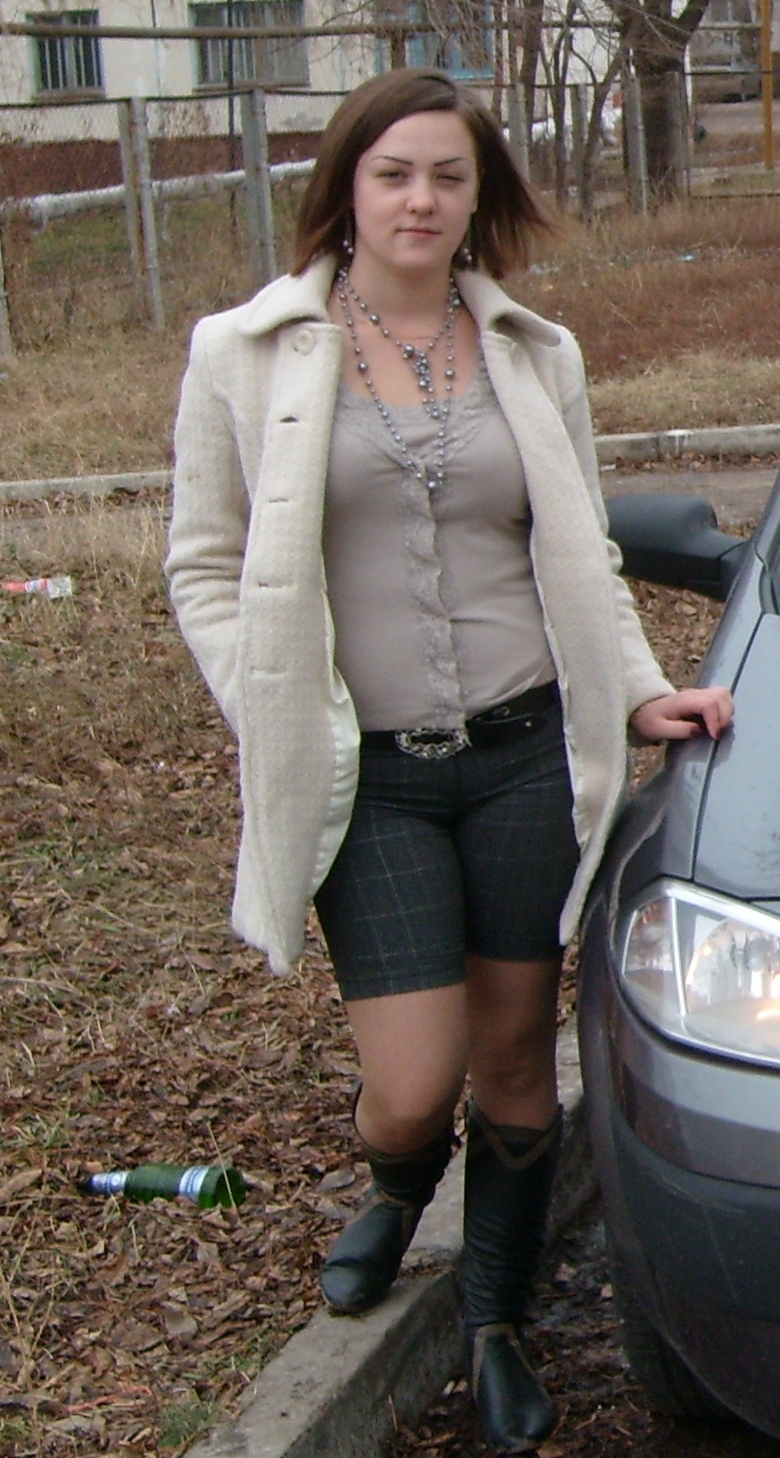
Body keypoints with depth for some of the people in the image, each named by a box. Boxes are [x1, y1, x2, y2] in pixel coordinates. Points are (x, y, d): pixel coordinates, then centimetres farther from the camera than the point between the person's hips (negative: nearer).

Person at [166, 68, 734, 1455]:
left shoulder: (536, 354, 8)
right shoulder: (248, 354, 0)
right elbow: (206, 567, 4)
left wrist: (639, 689, 1)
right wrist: (276, 727, -5)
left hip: (524, 757, 2)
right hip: (365, 779, -2)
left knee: (517, 1059, 10)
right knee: (414, 1087, -5)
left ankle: (497, 1323, 33)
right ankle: (395, 1196, 35)